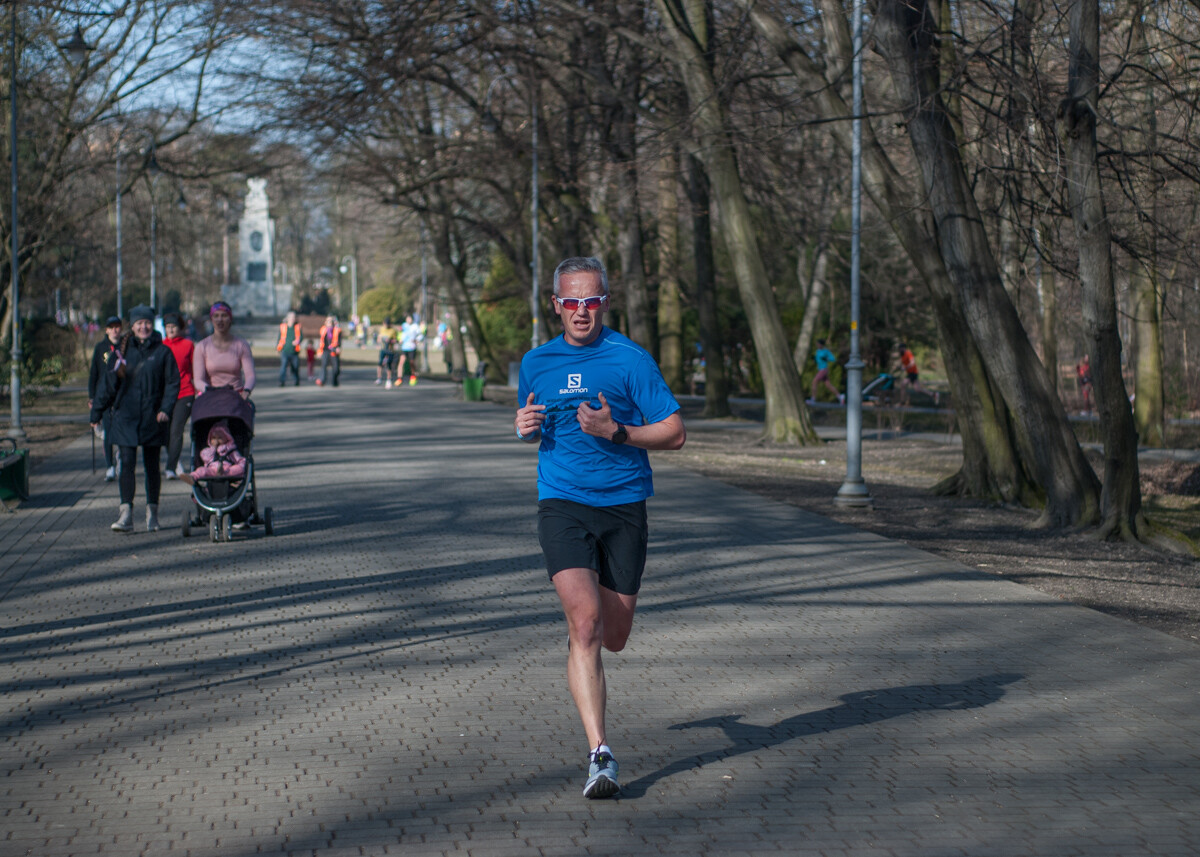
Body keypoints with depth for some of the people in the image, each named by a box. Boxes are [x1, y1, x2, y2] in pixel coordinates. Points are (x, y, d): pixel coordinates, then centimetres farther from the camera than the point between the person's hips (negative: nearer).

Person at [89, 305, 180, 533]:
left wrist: (165, 409, -12)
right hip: (125, 417, 0)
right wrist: (97, 412, 8)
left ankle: (152, 513, 18)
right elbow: (107, 383, 9)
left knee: (152, 466, 8)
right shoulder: (121, 351, 5)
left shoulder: (163, 352, 1)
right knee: (127, 463, -8)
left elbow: (172, 383, 1)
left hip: (153, 418, 0)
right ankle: (126, 514, -12)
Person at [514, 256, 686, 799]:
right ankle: (600, 754, -20)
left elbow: (674, 432, -3)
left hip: (624, 505, 0)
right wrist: (524, 429, 3)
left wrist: (615, 432, -17)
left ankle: (578, 639, 47)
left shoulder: (630, 359, -2)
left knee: (613, 637, 8)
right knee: (585, 622, -19)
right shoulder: (536, 363, 10)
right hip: (562, 504, 1)